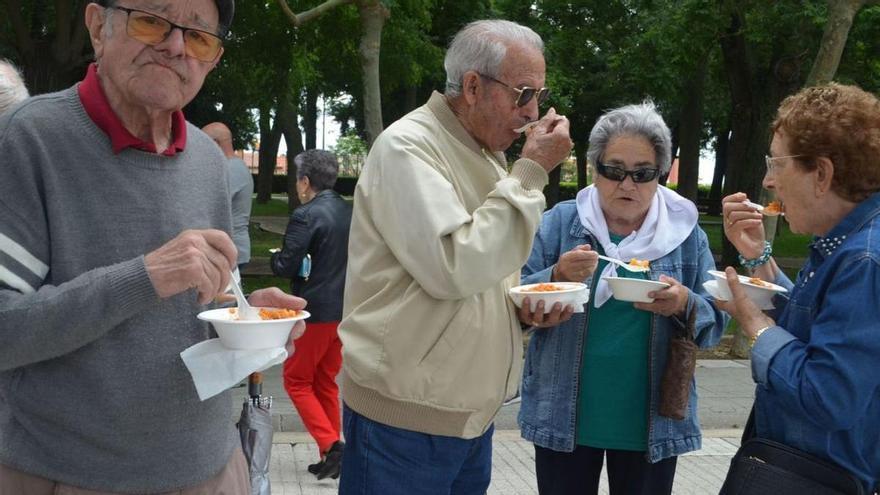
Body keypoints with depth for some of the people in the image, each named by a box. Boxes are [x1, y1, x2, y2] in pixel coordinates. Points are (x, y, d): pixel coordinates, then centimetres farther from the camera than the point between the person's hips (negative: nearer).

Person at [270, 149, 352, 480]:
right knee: (326, 382, 16)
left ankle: (330, 444, -5)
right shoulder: (350, 213, 5)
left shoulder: (306, 216, -16)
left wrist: (276, 257, 4)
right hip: (343, 311, 7)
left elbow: (284, 268, -16)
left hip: (315, 312, -7)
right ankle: (331, 456, 19)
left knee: (297, 381, 7)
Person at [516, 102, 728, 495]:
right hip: (564, 417, 0)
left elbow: (714, 323, 3)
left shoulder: (685, 232, 3)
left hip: (652, 424, 1)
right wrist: (557, 278, -19)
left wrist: (684, 304, -18)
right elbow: (519, 305, -1)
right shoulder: (560, 221, 0)